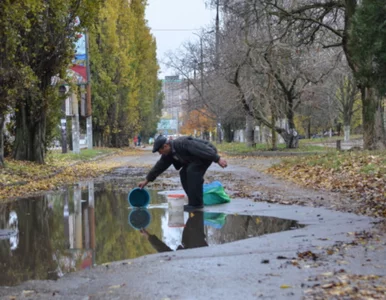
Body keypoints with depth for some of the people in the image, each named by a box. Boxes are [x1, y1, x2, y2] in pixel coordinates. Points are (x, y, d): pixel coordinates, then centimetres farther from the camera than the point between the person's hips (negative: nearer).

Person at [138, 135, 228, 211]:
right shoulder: (168, 154, -1)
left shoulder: (182, 143, -30)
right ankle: (195, 201, 6)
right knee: (184, 173, 0)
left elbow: (202, 149, -32)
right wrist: (146, 181, 12)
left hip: (207, 153, -9)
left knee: (192, 171, -23)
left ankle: (196, 203, -17)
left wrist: (218, 159, -35)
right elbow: (160, 166, 9)